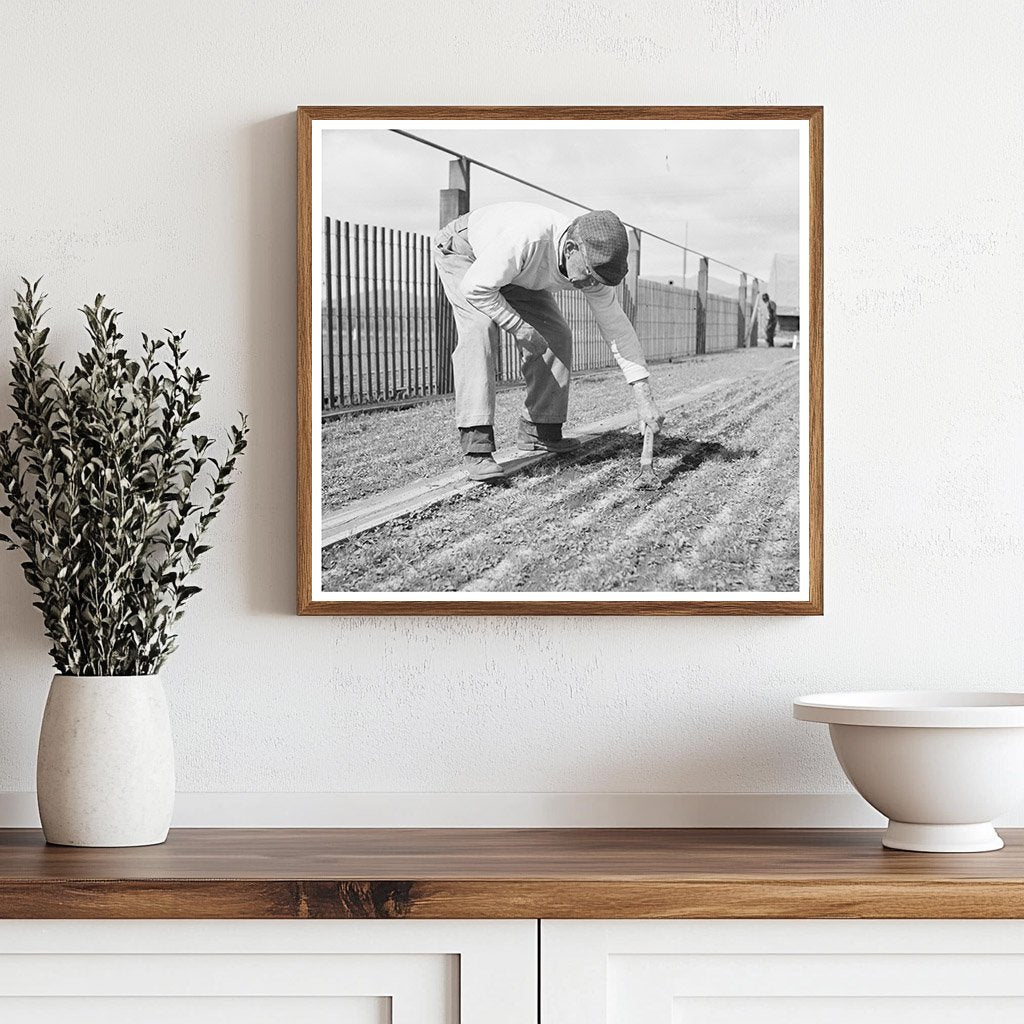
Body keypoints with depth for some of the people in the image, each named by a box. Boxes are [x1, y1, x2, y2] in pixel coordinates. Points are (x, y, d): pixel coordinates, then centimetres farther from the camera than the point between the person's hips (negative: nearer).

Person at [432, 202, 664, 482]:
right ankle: (476, 446, -33)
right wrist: (518, 327, -29)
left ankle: (540, 432, 8)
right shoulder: (526, 237, -45)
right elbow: (476, 288, -36)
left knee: (556, 335, -4)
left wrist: (645, 399, -19)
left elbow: (616, 327, -15)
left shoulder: (591, 263, -22)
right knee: (479, 330, -29)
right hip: (461, 249, -7)